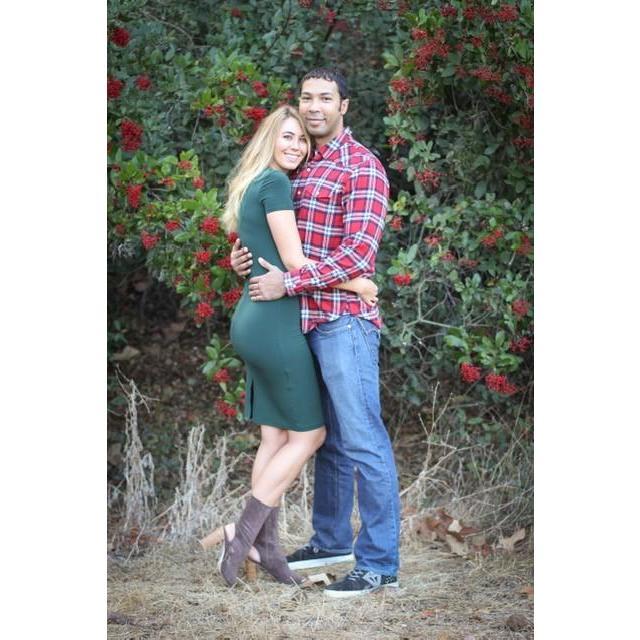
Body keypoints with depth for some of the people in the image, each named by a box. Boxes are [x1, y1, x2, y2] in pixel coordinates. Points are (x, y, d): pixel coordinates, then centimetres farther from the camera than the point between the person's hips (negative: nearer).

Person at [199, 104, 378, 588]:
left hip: (254, 320, 9)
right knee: (308, 434, 0)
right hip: (274, 324, -9)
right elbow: (294, 262, -15)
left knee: (276, 436, 10)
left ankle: (267, 546, 11)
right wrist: (358, 285, -8)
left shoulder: (251, 186, 17)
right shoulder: (276, 183, -12)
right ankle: (243, 532, -1)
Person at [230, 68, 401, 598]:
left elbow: (358, 252, -17)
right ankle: (331, 540, 28)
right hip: (307, 321, 8)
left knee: (363, 441, -7)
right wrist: (246, 253, 7)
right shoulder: (302, 167, 17)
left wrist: (288, 282, -17)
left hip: (345, 321, -8)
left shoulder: (362, 167, -8)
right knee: (329, 438, 17)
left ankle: (379, 563, -5)